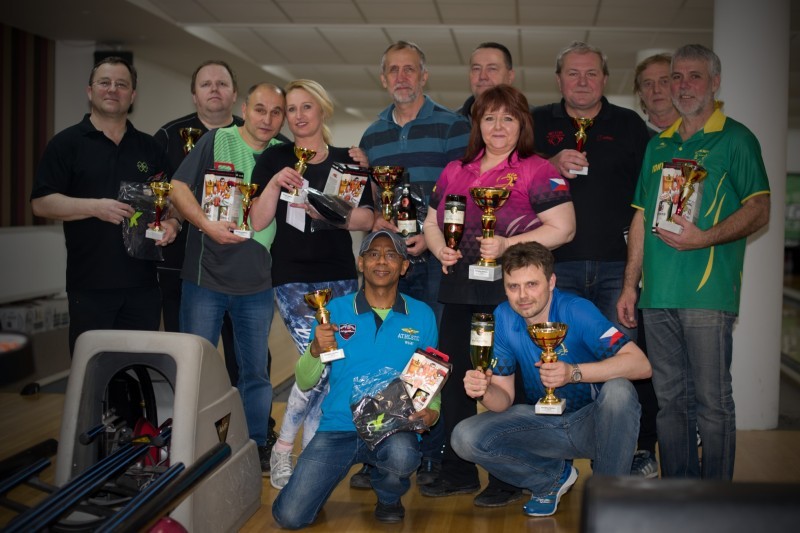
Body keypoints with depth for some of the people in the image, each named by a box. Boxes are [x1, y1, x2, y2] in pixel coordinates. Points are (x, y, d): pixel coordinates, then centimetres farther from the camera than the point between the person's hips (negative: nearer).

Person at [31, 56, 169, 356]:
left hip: (144, 283, 3)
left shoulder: (149, 147, 13)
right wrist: (96, 207, -19)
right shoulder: (66, 143, 1)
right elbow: (41, 203, -5)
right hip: (90, 285, -3)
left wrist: (171, 223, -5)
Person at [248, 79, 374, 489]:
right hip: (293, 277, -3)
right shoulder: (275, 159, 5)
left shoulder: (347, 160, 9)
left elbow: (367, 218, 1)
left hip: (339, 277, 3)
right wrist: (275, 184, -17)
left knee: (323, 369, 4)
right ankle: (283, 447, 4)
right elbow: (258, 221, -2)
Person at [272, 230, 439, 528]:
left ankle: (389, 497, 2)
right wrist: (316, 350, -18)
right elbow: (305, 383, 2)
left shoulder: (421, 316, 4)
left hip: (394, 428, 0)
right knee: (290, 516, -13)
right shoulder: (336, 310, 2)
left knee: (402, 455, -36)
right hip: (339, 428, 0)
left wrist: (432, 410, -10)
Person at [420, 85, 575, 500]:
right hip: (459, 295, 6)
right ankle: (457, 474, 25)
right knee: (454, 381, 10)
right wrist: (439, 248, 0)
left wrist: (508, 244, -19)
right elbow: (432, 222, 22)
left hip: (510, 296, -6)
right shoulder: (455, 171, 15)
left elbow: (563, 228, -10)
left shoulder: (536, 171, -3)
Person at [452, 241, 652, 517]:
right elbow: (504, 399, -6)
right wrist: (484, 392, -30)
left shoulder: (576, 311, -22)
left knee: (618, 390, -35)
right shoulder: (502, 319, -9)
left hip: (592, 422, -3)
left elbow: (641, 364, -31)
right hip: (543, 424, 4)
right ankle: (556, 475, 8)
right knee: (465, 437, -15)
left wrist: (574, 372, -42)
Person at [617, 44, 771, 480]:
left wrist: (704, 238, -21)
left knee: (712, 403, -1)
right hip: (657, 296, 6)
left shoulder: (735, 139, 1)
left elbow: (759, 211, -6)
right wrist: (630, 284, 13)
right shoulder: (658, 145, 18)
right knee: (670, 401, 11)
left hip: (708, 294, -6)